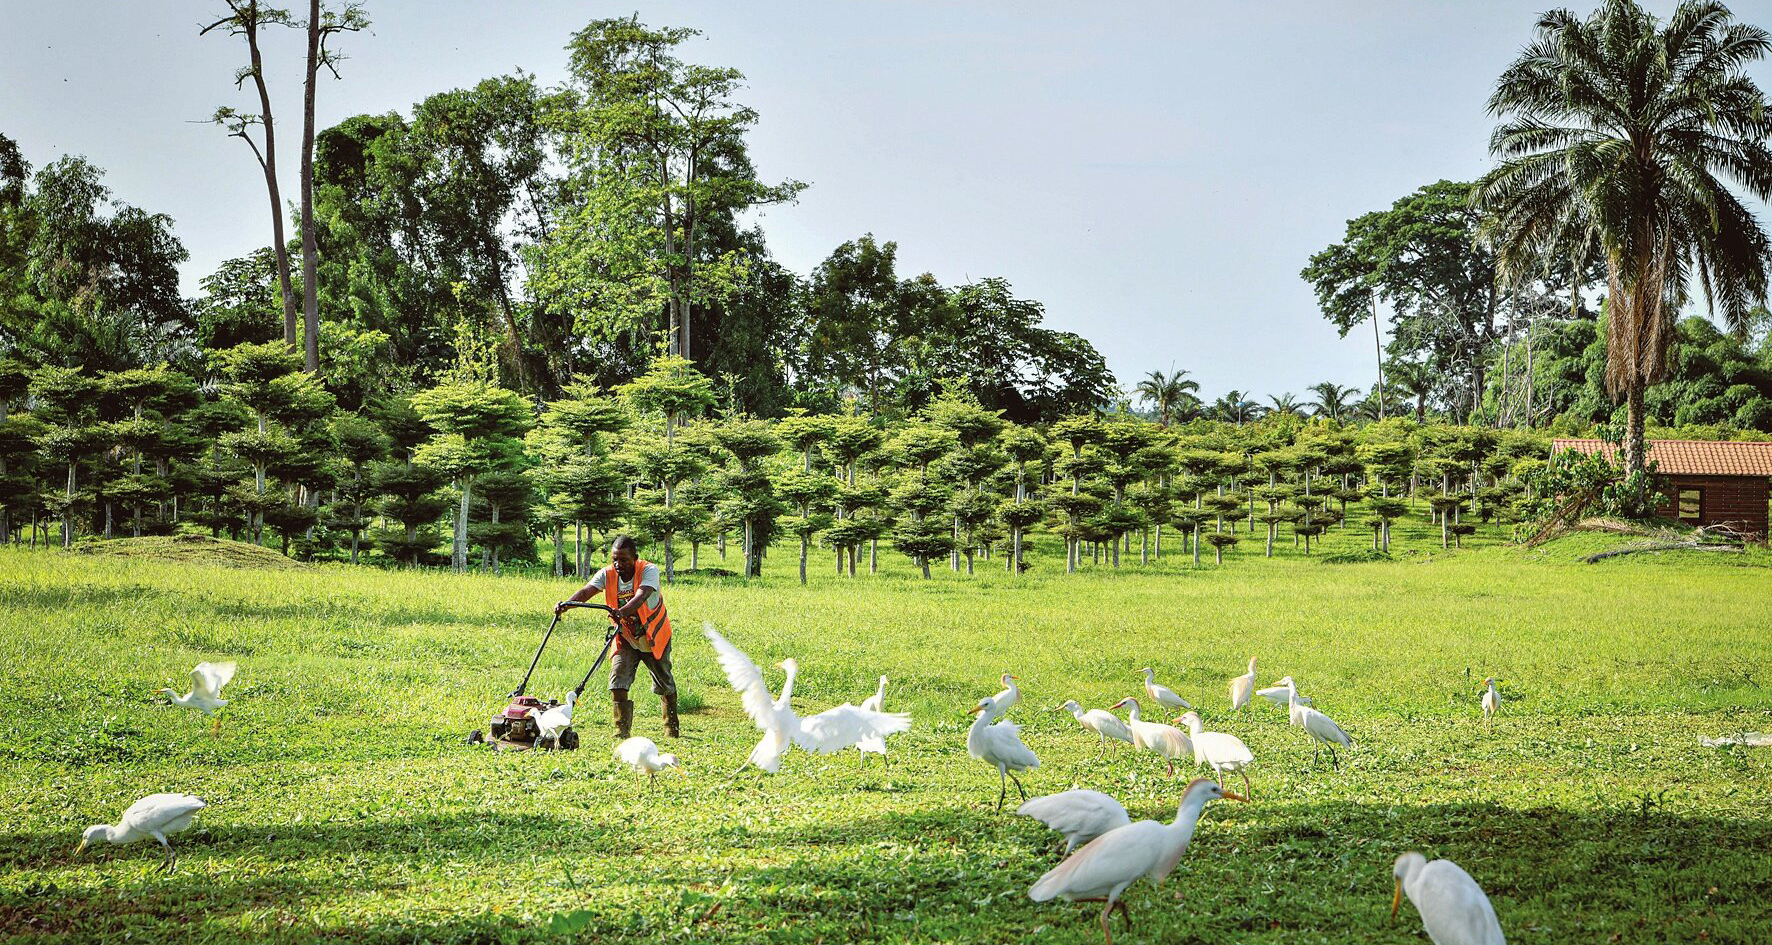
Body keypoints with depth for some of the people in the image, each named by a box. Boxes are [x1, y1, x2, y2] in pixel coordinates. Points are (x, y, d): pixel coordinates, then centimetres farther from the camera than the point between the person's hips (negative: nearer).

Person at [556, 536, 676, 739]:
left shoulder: (649, 571, -25)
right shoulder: (607, 575, -15)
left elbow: (641, 596, -43)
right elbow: (587, 591, -31)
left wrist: (622, 612, -63)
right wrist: (566, 604, -52)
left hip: (654, 638, -2)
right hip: (626, 639, 2)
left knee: (665, 685, 13)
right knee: (618, 682, -16)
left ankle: (671, 726, 36)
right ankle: (622, 729, -9)